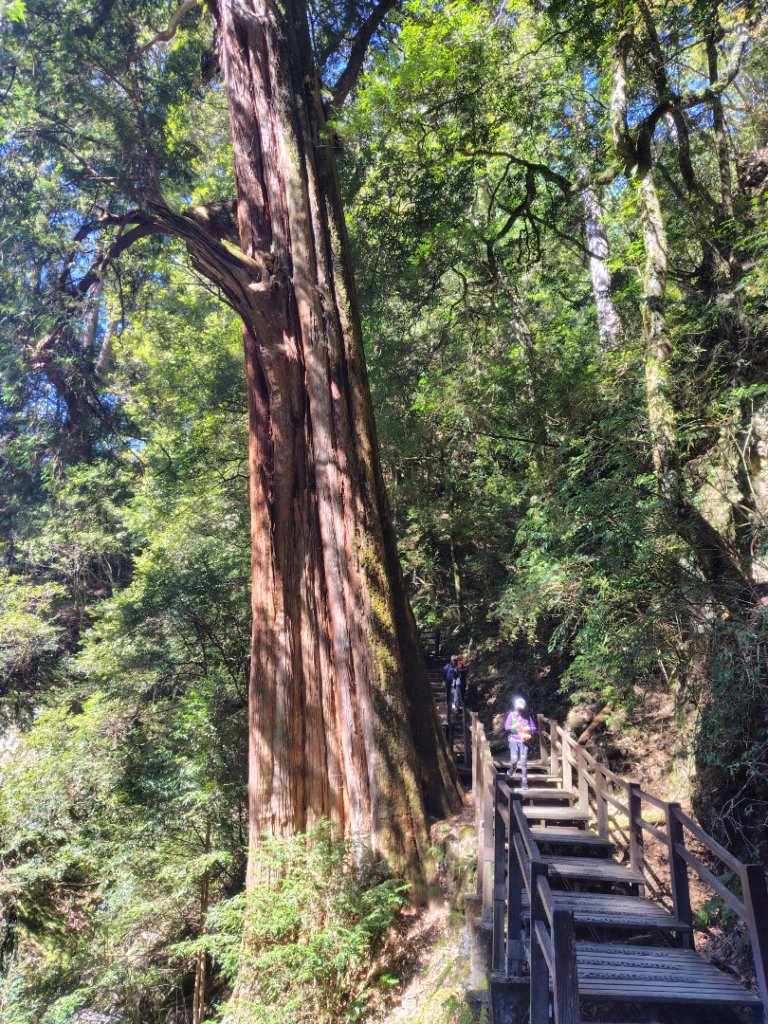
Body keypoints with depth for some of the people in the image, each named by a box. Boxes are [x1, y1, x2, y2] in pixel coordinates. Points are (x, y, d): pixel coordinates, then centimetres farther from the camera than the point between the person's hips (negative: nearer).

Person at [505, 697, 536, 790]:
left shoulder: (527, 716, 4)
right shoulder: (511, 715, 1)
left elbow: (533, 728, 7)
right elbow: (507, 727, -1)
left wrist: (528, 729, -13)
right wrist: (514, 726, -17)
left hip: (524, 741, 1)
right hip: (514, 740, -1)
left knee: (524, 762, -1)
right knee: (514, 759, -14)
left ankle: (524, 782, 6)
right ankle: (512, 768, 21)